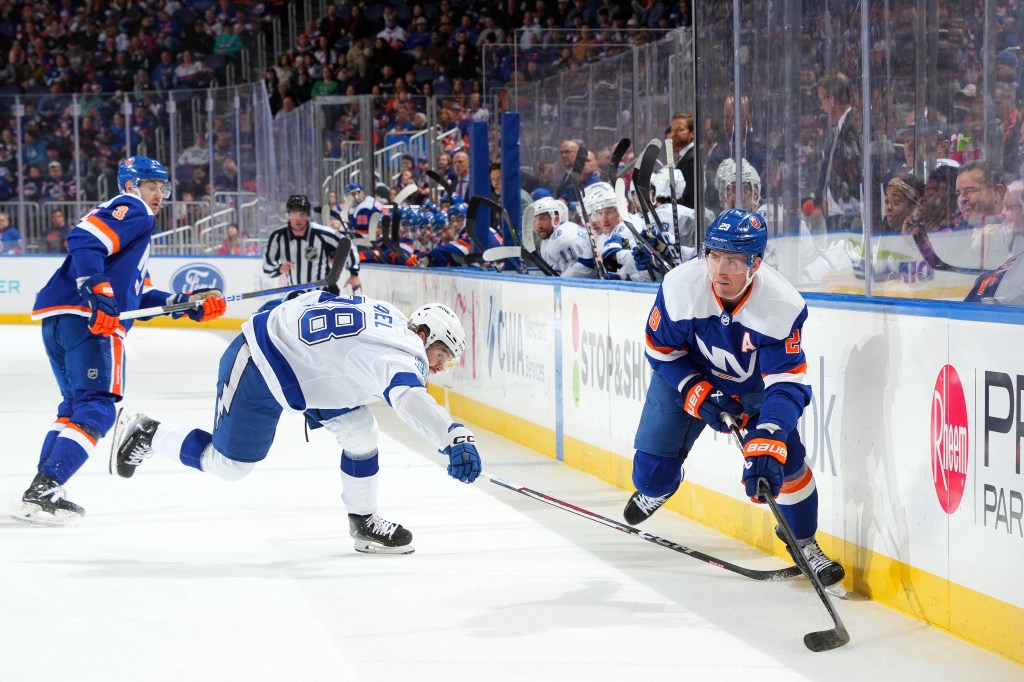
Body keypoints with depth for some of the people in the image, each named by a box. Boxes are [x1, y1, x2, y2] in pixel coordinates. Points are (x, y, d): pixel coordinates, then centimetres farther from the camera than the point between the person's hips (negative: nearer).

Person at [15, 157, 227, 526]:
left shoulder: (134, 220, 33)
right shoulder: (131, 209, 2)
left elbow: (135, 295, 29)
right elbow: (84, 241, -17)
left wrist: (187, 303, 22)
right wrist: (97, 291, -28)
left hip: (56, 319, 10)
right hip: (87, 319, -10)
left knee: (76, 404, 20)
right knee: (96, 409, -11)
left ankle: (40, 493, 18)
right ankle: (44, 489, -21)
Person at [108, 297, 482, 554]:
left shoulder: (392, 317, 3)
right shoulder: (401, 355, -26)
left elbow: (319, 299, 17)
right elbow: (410, 400, -49)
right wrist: (454, 438, -61)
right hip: (257, 369, -10)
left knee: (361, 433, 3)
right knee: (227, 464, 5)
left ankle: (363, 521, 15)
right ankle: (146, 434, 23)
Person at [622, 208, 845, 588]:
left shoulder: (783, 306, -34)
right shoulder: (681, 286, -31)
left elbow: (786, 385, -36)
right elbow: (661, 348, -14)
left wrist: (767, 446, -48)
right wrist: (696, 392, -26)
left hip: (755, 382, -1)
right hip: (687, 372, 1)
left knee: (785, 458, -17)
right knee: (652, 466, -2)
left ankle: (804, 542, 9)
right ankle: (654, 489, 38)